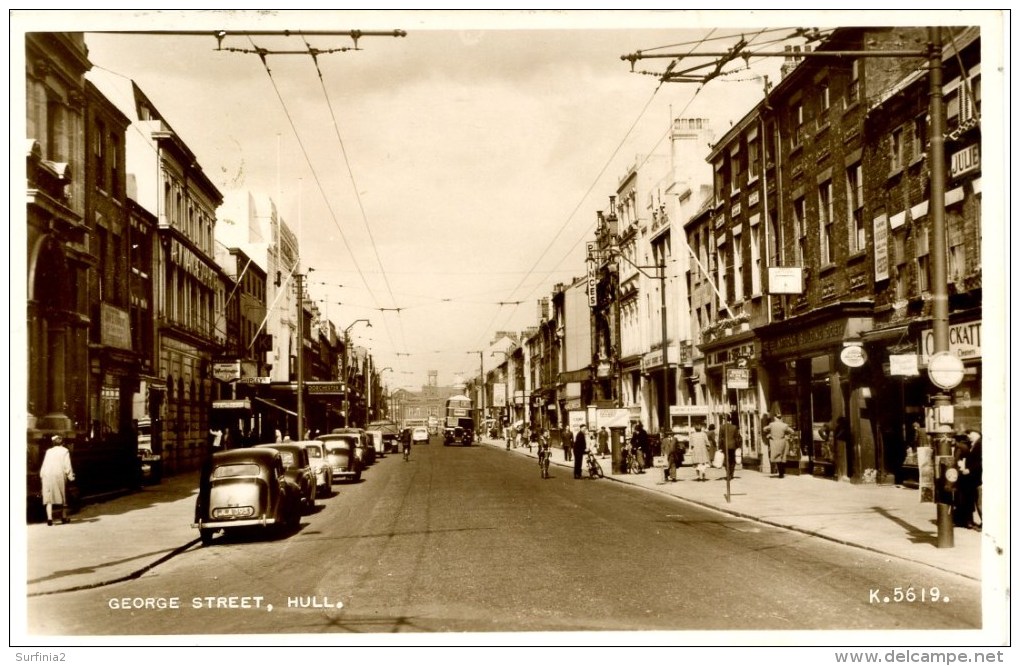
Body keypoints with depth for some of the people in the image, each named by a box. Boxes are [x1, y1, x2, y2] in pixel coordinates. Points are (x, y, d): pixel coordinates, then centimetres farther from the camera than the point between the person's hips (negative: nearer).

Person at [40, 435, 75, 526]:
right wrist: (70, 476, -2)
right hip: (59, 475, -2)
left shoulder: (49, 451, 13)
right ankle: (64, 517, 21)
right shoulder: (64, 451, 3)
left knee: (49, 497, 2)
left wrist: (42, 475, 17)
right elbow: (67, 465, -5)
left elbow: (44, 465, 12)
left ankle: (49, 518, -12)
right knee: (63, 497, 13)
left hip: (47, 475, 2)